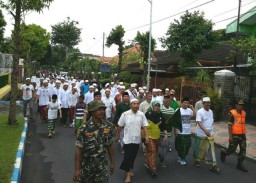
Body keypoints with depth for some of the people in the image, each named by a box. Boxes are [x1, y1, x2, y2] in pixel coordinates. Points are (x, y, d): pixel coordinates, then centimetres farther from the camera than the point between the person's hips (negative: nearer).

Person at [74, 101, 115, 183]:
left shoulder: (108, 126, -7)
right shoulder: (84, 129, -18)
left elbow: (110, 145, 3)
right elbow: (78, 149, -14)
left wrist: (112, 162, 8)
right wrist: (77, 169, -14)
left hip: (102, 166, 2)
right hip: (87, 166, -2)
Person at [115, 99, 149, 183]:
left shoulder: (141, 114, -3)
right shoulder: (125, 114, -9)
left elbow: (144, 126, 1)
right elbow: (120, 126, -1)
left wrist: (146, 136, -9)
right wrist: (117, 135, 7)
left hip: (137, 139, 3)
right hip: (128, 139, -3)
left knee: (133, 156, 15)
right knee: (127, 156, -1)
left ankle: (130, 170, 36)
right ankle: (128, 174, 13)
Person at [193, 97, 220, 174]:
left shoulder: (211, 111, 7)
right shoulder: (200, 112, -16)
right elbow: (199, 122, -28)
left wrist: (211, 131, 18)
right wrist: (205, 130, -41)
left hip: (210, 134, 5)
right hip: (201, 134, -5)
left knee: (211, 149, 1)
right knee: (201, 149, 8)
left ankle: (213, 165, 5)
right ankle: (197, 160, 30)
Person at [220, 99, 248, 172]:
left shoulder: (244, 113, 7)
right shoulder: (232, 113, -13)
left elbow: (243, 124, 17)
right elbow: (230, 125, -13)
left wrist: (244, 134, 19)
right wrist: (230, 136, -16)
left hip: (242, 135, 6)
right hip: (235, 135, -6)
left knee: (243, 150, 4)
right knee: (232, 149, 4)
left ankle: (240, 164, 16)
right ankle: (223, 152, 35)